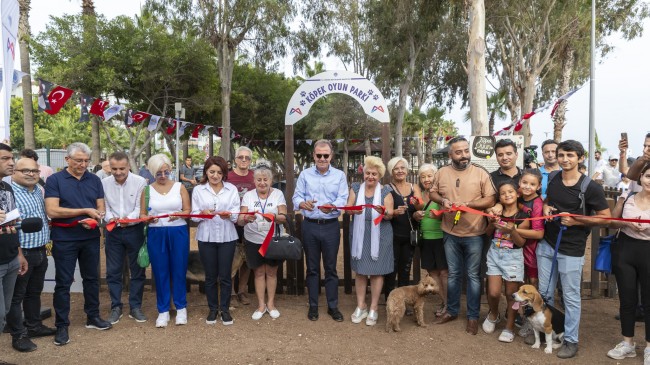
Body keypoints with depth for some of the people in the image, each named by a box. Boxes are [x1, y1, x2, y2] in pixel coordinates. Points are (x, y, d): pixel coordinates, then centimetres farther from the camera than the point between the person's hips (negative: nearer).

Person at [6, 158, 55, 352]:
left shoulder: (39, 190, 10)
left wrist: (46, 241, 18)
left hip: (40, 251, 7)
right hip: (21, 253, -7)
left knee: (34, 292, 20)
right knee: (16, 296, 7)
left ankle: (34, 326, 34)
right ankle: (18, 335, 17)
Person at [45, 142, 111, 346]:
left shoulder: (94, 180, 5)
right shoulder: (54, 180, -7)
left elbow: (100, 208, 6)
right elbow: (52, 211, -16)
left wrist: (94, 219, -17)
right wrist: (85, 211, -18)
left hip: (91, 238, 4)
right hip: (64, 240, -4)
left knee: (92, 278, 14)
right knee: (63, 282, 4)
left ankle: (93, 317, 28)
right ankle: (61, 325, 15)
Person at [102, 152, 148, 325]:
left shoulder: (140, 182, -11)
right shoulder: (104, 183, -3)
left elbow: (140, 208, -13)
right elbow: (104, 207, 0)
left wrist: (129, 218, -31)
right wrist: (110, 218, -20)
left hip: (135, 230, -2)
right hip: (113, 231, 2)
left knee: (137, 270, 7)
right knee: (113, 271, 8)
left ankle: (135, 307, 20)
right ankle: (115, 307, 22)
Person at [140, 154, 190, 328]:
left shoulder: (179, 187, 4)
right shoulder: (147, 190, 6)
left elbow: (188, 210, 0)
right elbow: (142, 214, 4)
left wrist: (179, 214, -21)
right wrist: (149, 218, -18)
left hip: (178, 233, -1)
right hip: (156, 235, 1)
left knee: (179, 270, 5)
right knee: (160, 272, 6)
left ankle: (181, 307, 19)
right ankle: (163, 310, 17)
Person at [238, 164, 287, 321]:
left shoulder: (278, 194, -3)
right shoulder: (248, 195, -1)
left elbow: (284, 217, -11)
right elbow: (239, 220, -8)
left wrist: (274, 217, -32)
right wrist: (246, 218, -31)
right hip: (254, 241, 1)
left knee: (271, 272, 10)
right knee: (259, 272, 9)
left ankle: (270, 303, 25)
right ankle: (261, 305, 21)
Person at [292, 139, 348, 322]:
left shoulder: (339, 175, 3)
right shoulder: (305, 174, 4)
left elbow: (343, 199, -8)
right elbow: (296, 197, -2)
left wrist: (332, 206, -30)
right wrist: (303, 203, -26)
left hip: (331, 226, -1)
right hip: (310, 226, 1)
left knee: (331, 268, 7)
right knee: (312, 268, 10)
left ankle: (333, 306, 19)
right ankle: (313, 306, 22)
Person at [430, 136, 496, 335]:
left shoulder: (481, 173, -8)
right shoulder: (442, 172, 1)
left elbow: (490, 200, -10)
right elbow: (433, 193, 11)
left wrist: (466, 203, -21)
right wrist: (443, 200, -10)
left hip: (474, 233, -3)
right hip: (450, 233, 3)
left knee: (473, 275, 8)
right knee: (453, 274, 16)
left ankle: (473, 316, 21)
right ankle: (452, 310, 32)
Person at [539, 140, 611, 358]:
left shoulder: (590, 187, -12)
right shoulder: (551, 179, 3)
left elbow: (605, 217, -9)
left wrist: (576, 221, -18)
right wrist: (545, 208, -1)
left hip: (571, 250, -5)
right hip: (546, 244, 5)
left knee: (570, 297, 6)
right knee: (544, 293, 14)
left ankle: (571, 340, 21)